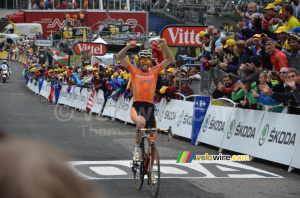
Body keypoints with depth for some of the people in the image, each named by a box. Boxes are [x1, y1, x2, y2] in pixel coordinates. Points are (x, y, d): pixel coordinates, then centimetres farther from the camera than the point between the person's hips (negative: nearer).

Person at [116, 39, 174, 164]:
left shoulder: (154, 71, 11)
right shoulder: (134, 71, 8)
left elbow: (170, 59, 8)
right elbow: (119, 57, 1)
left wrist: (165, 46, -7)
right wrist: (128, 46, -15)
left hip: (150, 106, 3)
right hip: (136, 106, -3)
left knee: (152, 138, 1)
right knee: (141, 122, -37)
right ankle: (137, 148, -15)